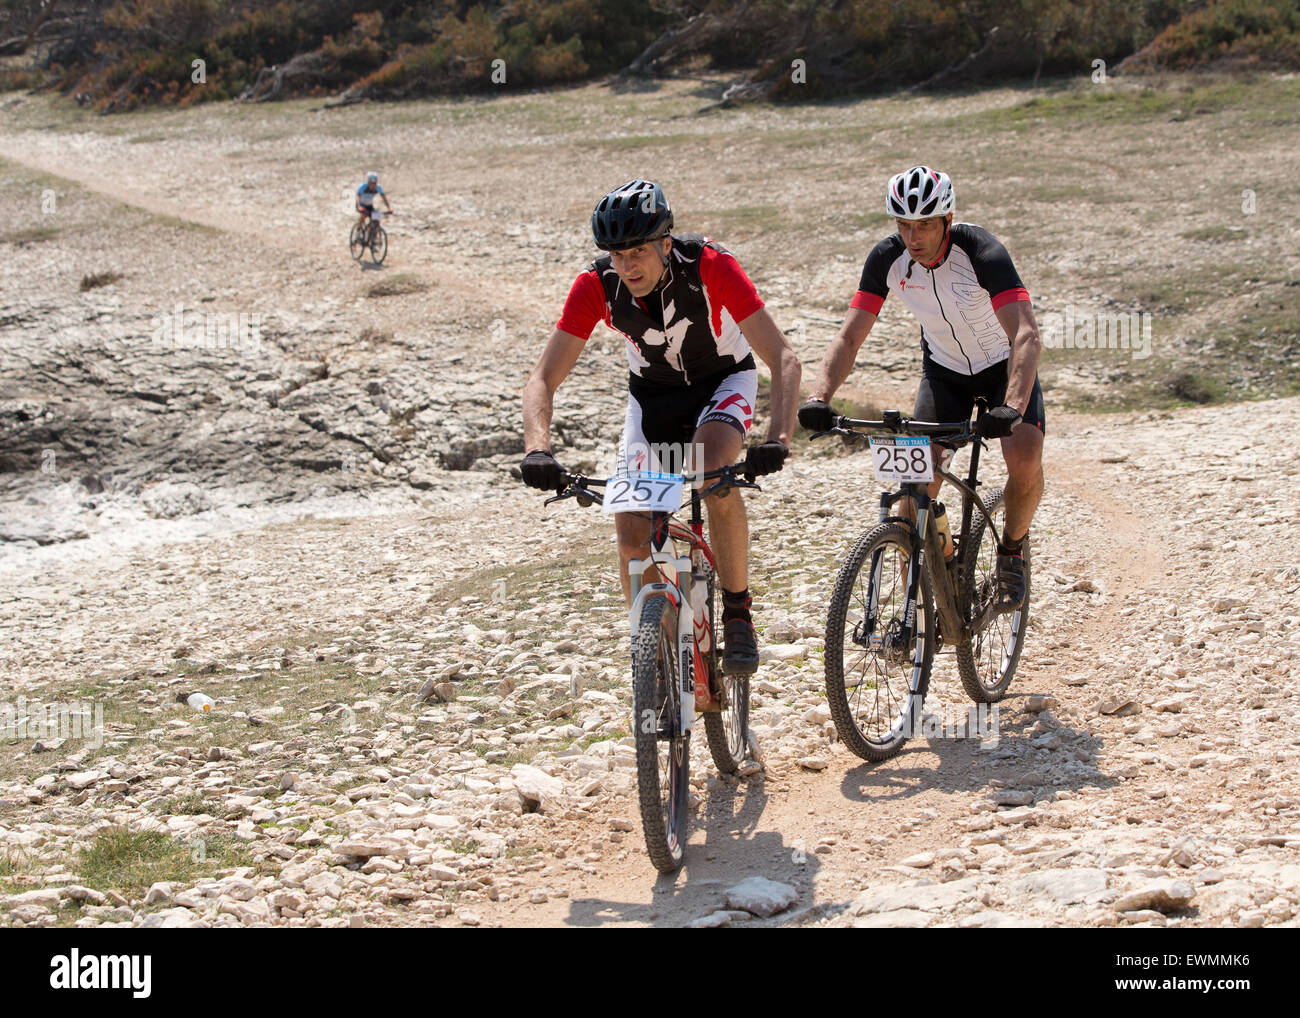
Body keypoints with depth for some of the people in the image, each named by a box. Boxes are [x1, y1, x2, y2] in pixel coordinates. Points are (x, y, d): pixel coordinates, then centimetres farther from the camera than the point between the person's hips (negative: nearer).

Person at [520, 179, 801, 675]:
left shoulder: (710, 265, -32)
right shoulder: (596, 285, -26)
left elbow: (783, 358, -34)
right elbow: (543, 379, -25)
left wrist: (778, 439, -51)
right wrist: (538, 450, -44)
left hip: (723, 378, -2)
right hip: (653, 391, 2)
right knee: (632, 533, -13)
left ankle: (738, 613, -14)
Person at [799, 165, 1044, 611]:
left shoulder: (982, 253, -32)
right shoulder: (887, 258, -20)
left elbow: (1026, 335, -42)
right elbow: (848, 337, -20)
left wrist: (1012, 408, -57)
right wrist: (819, 398, -38)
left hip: (1004, 364, -3)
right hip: (944, 368, 3)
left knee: (1025, 459, -28)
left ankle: (1012, 550, 1)